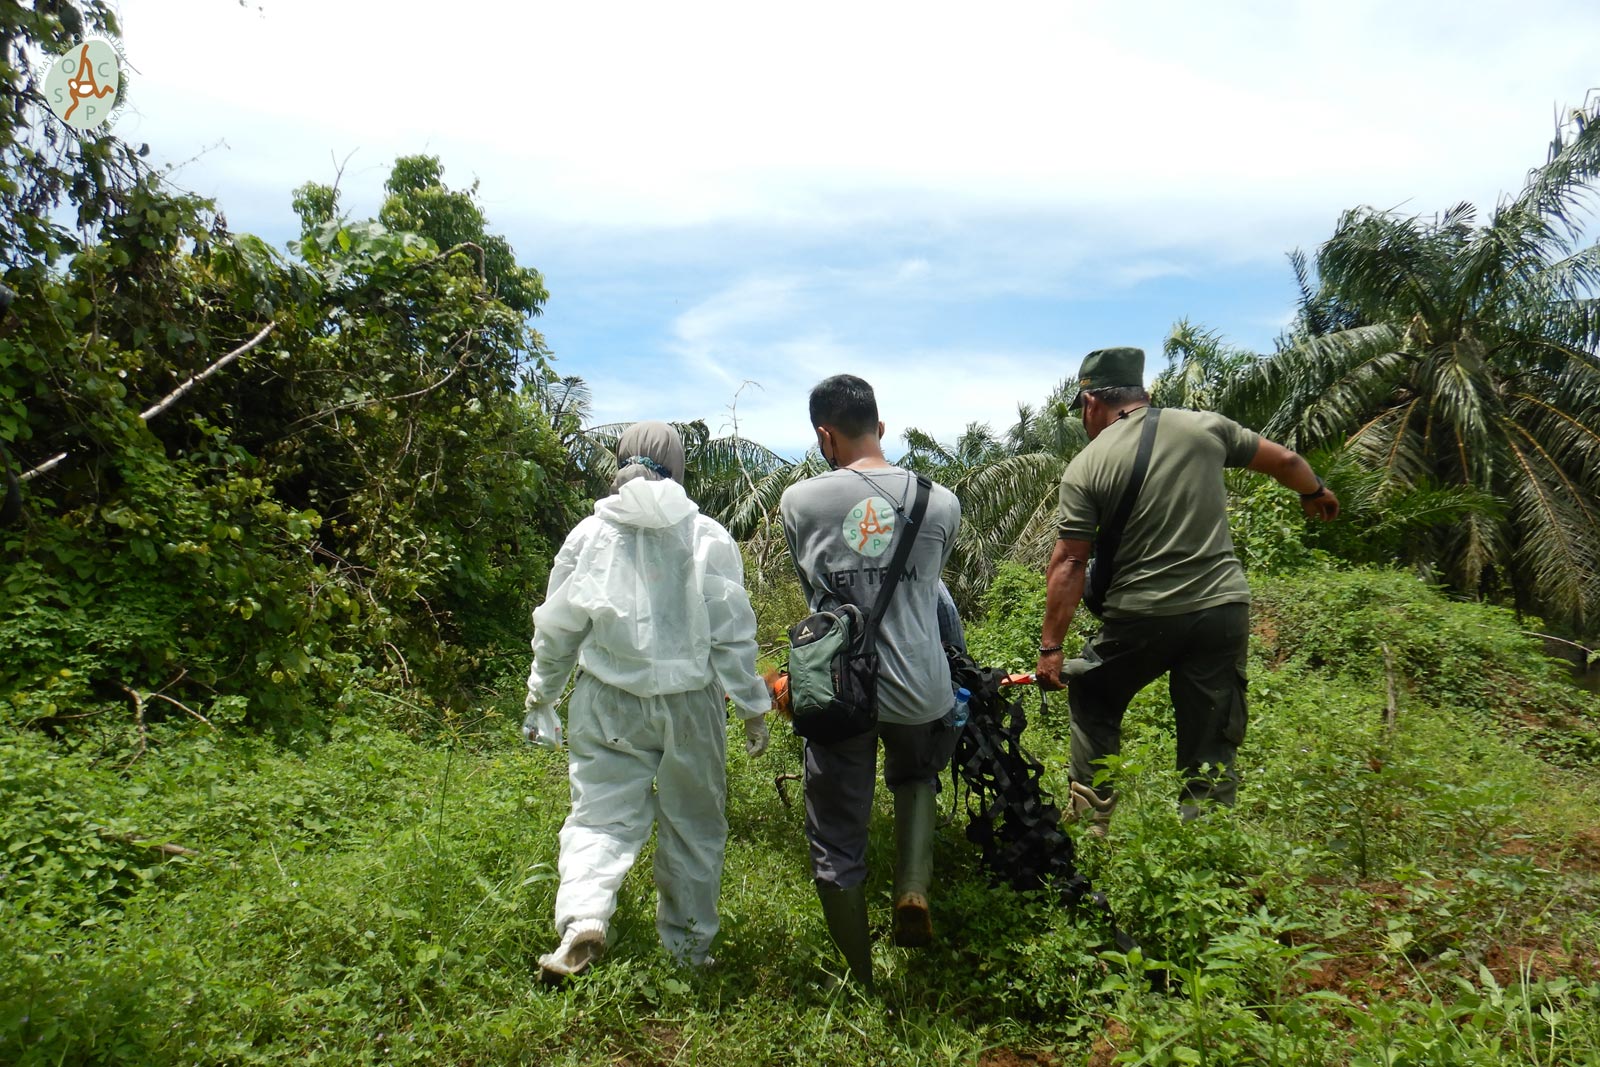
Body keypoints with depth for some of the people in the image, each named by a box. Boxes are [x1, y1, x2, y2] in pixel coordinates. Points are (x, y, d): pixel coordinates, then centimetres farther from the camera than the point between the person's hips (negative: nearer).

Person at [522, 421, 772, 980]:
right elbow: (733, 633, -4)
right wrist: (753, 707, 5)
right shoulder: (708, 537, -6)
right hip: (690, 703, 0)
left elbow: (556, 628, 4)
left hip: (607, 704, 1)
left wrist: (540, 699, 17)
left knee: (600, 813, 7)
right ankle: (689, 945, 26)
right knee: (693, 825, 14)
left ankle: (583, 917, -17)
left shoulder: (589, 534, -1)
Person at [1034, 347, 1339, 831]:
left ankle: (1092, 818, 21)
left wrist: (1050, 647, -5)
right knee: (1211, 746, 10)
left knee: (1091, 699, 22)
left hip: (1141, 618, -2)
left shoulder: (1085, 468, -5)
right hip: (1223, 609, 3)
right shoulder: (1203, 426, 3)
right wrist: (1315, 492, 36)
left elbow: (1069, 563, -8)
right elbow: (1283, 460, 15)